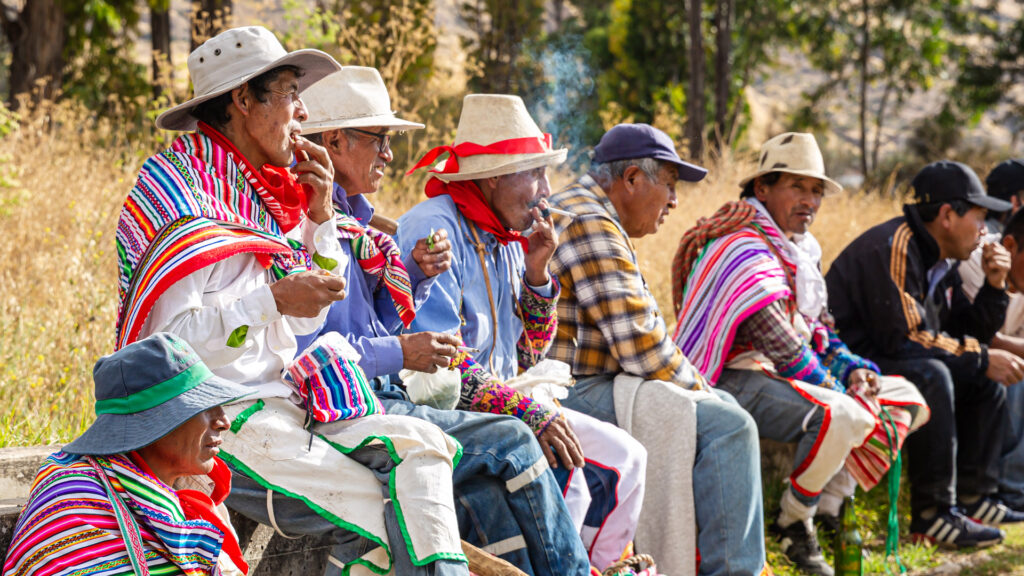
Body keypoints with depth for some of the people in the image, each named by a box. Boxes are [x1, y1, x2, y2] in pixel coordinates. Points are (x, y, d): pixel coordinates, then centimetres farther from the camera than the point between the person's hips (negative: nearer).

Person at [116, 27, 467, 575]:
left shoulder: (266, 191, 16)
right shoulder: (174, 188, -10)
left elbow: (305, 320, 22)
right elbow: (170, 337, -18)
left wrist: (320, 215, 11)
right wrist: (274, 300, -22)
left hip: (276, 403, 8)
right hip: (209, 420, -8)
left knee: (419, 444, -12)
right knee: (382, 513, -19)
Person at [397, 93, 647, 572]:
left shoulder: (507, 239, 14)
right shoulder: (432, 229, -14)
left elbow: (526, 356, 17)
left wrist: (536, 273, 3)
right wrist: (527, 411, -24)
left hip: (504, 402, 9)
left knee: (625, 459, 3)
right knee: (564, 481, -27)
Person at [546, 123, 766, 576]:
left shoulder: (585, 213, 21)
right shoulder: (590, 225, -15)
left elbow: (633, 331, 23)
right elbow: (640, 344, -20)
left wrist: (697, 386, 13)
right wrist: (697, 388, -6)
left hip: (589, 383, 12)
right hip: (573, 394, -12)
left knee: (724, 407, 16)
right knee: (726, 425, -18)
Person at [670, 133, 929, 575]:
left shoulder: (801, 250, 18)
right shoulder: (743, 250, -15)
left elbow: (820, 332, 22)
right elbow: (781, 346, -22)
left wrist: (852, 370, 2)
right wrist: (838, 392, -16)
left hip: (786, 374, 11)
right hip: (738, 380, -10)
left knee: (907, 399, 6)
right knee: (844, 418, -34)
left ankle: (827, 508, -3)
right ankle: (793, 522, -11)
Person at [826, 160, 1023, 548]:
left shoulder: (940, 261, 11)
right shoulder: (891, 249, -21)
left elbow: (968, 333, 16)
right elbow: (901, 338, -26)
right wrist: (981, 358, -20)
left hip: (881, 360, 11)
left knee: (987, 378, 7)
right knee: (930, 375, -33)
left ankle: (973, 496, 6)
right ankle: (931, 515, -30)